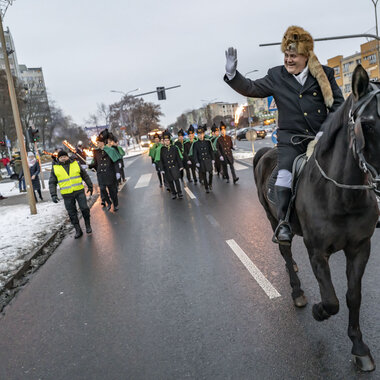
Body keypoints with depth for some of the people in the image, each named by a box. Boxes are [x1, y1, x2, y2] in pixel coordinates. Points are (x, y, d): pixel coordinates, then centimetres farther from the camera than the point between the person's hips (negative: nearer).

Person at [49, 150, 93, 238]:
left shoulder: (75, 164, 5)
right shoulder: (55, 168, 2)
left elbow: (85, 175, 14)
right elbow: (52, 183, 3)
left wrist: (90, 186, 15)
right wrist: (53, 195, -8)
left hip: (79, 191, 0)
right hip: (67, 195, 0)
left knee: (84, 209, -3)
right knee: (72, 213, 5)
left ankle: (88, 225, 18)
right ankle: (78, 230, 16)